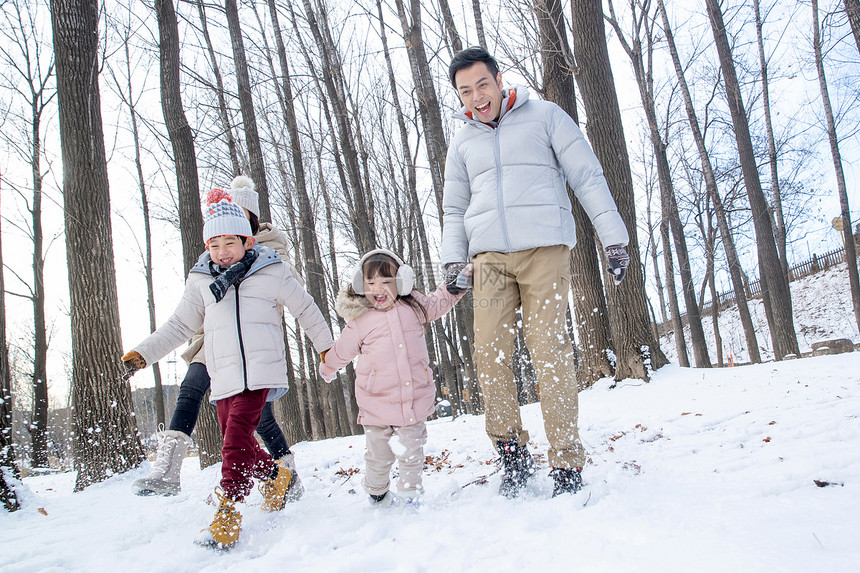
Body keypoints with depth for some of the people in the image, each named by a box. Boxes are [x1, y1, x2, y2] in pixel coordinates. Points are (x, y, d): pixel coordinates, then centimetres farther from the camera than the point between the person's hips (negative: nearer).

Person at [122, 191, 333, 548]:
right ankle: (275, 476, 31)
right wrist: (142, 353, 9)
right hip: (223, 377, 4)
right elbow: (179, 326, 19)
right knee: (238, 442, 4)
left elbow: (305, 310, 12)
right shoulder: (200, 281, 11)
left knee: (237, 440, -15)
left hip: (260, 371, -4)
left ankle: (227, 513, -6)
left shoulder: (272, 273, 3)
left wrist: (327, 348, 17)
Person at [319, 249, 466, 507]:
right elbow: (341, 352, 15)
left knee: (412, 450, 6)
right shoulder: (358, 321, -2)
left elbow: (439, 302, 23)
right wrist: (327, 368, 27)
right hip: (376, 401, -1)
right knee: (378, 454, 10)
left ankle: (409, 494, 23)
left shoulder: (413, 306, 4)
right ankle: (378, 495, 33)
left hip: (415, 397, 2)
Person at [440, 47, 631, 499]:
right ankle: (513, 456, 5)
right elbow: (454, 210, 24)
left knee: (548, 349, -11)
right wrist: (453, 259, 8)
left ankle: (567, 463, -4)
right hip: (489, 255, 4)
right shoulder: (462, 143, 20)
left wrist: (613, 237, -3)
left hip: (544, 246, -3)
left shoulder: (545, 116, 9)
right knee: (489, 352, -8)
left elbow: (588, 178, 5)